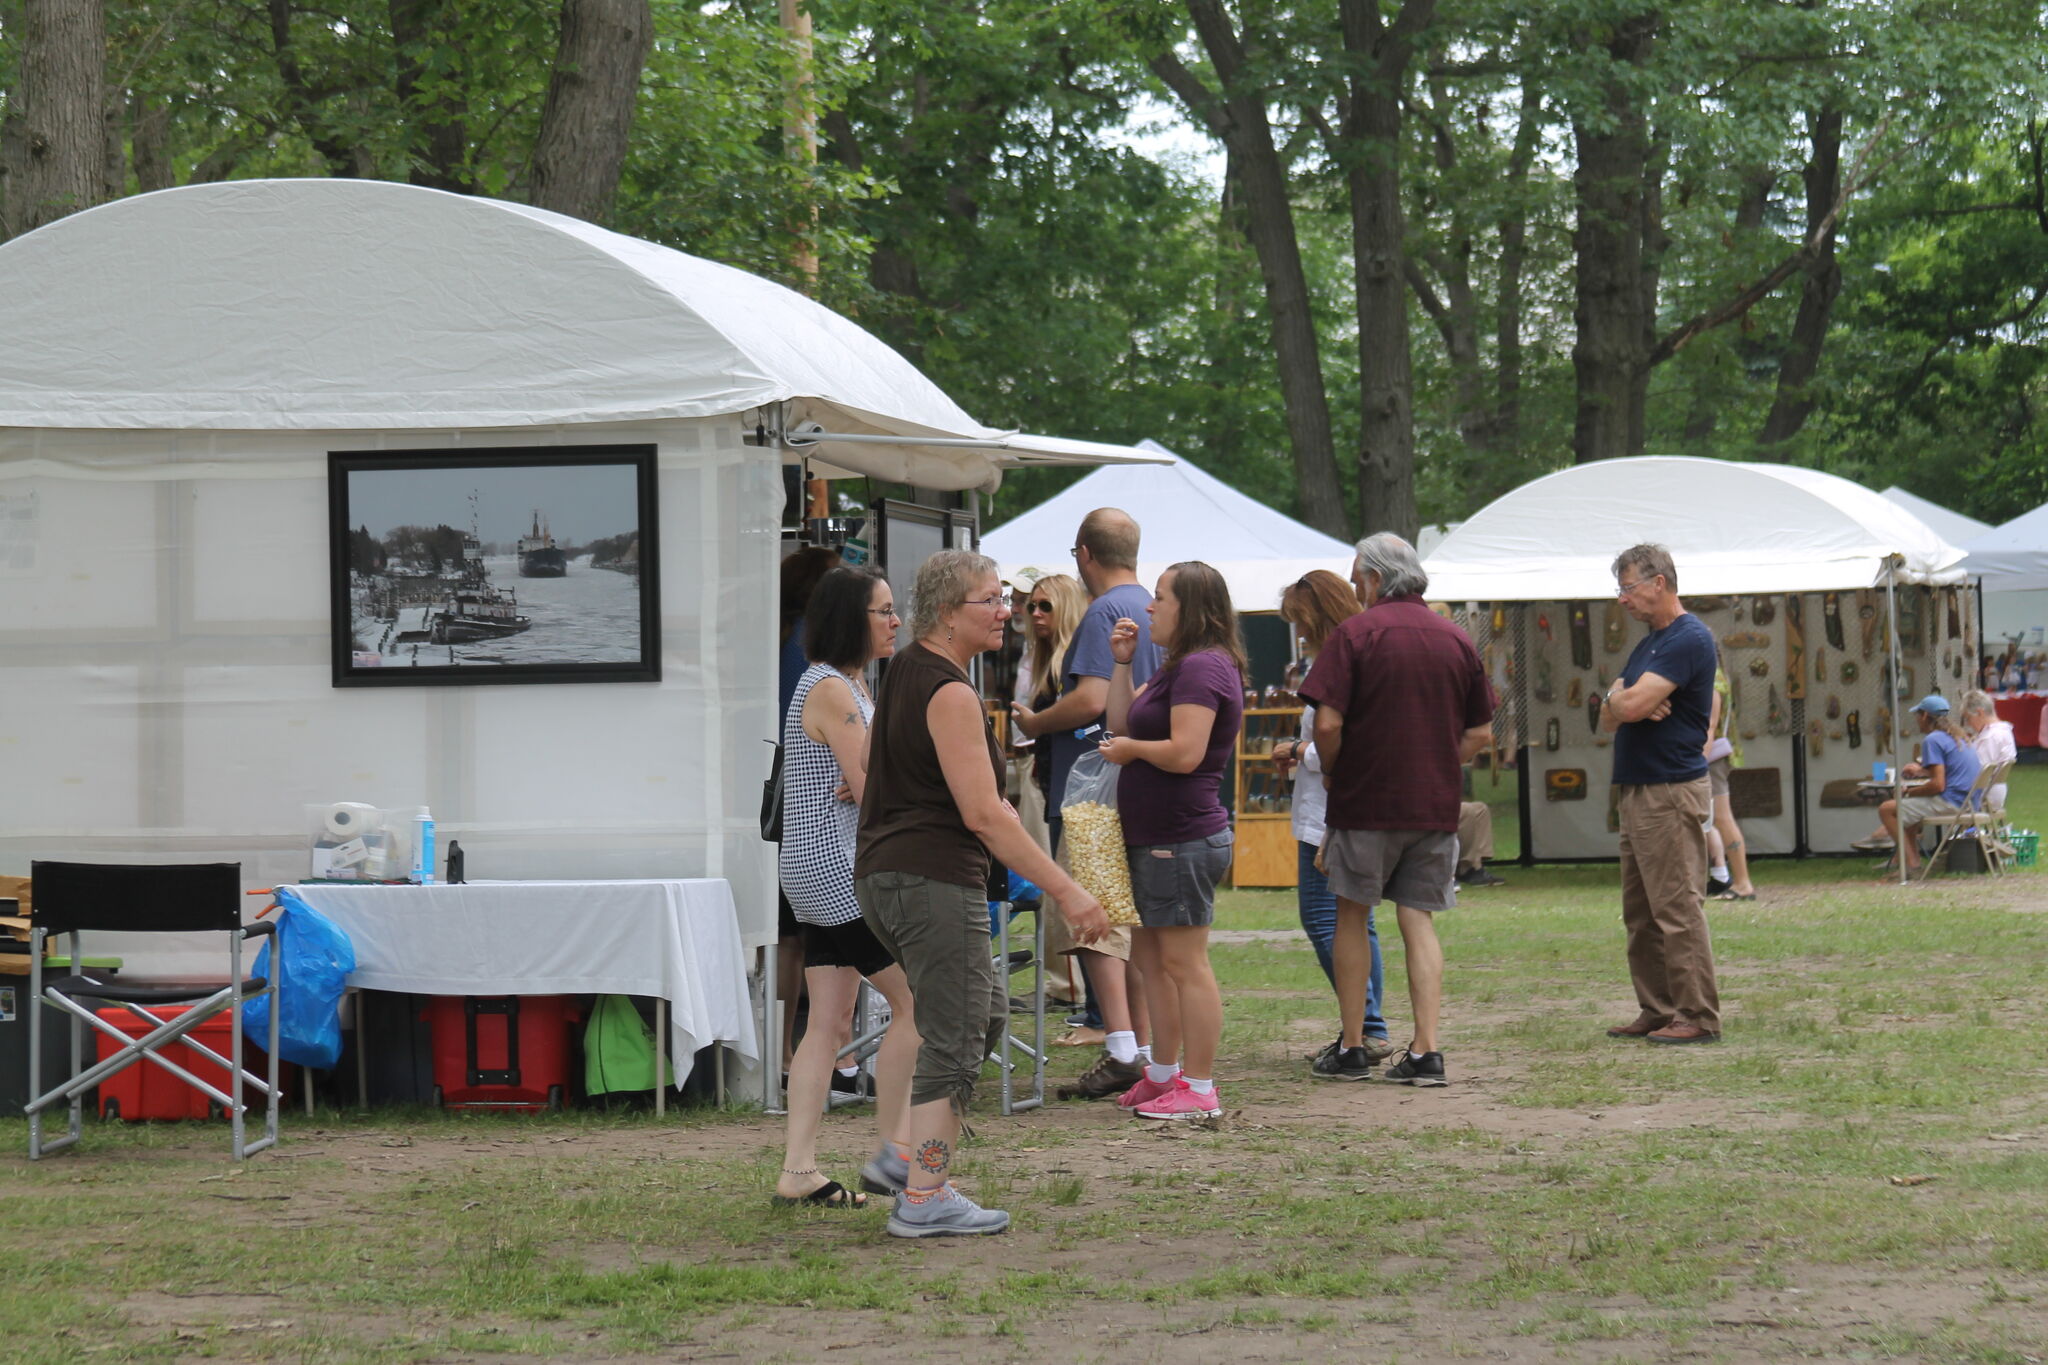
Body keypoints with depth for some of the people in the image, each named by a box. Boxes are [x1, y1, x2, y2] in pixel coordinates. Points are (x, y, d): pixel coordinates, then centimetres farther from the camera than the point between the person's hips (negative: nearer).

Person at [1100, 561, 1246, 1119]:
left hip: (1182, 838, -11)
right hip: (1155, 837, 11)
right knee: (1154, 958, 16)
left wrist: (1130, 750, -9)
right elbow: (1122, 722, 19)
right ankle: (1164, 1074, 25)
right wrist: (1122, 662, 11)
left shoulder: (1202, 668, -16)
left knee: (1184, 963, -7)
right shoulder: (1177, 667, 19)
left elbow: (1184, 754, -25)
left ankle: (1200, 1089, -4)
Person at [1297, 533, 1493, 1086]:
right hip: (1437, 805, 4)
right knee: (1418, 920, 7)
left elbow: (1328, 724, -15)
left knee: (1351, 916, 10)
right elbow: (1480, 734, 9)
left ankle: (1352, 1048, 12)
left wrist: (1332, 773, 2)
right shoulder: (1456, 640, 6)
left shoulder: (1356, 633, -8)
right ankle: (1425, 1051, -2)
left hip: (1366, 799, -4)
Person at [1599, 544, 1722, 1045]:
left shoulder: (1689, 639, -12)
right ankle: (1657, 1011, 16)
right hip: (1638, 791, 10)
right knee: (1641, 912, 11)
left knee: (1678, 909, -9)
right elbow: (1611, 719, 15)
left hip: (1672, 791, -10)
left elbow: (1631, 704, -22)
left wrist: (1616, 697, 1)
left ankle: (1698, 1017, -7)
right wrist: (1622, 702, -7)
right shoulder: (1648, 644, 20)